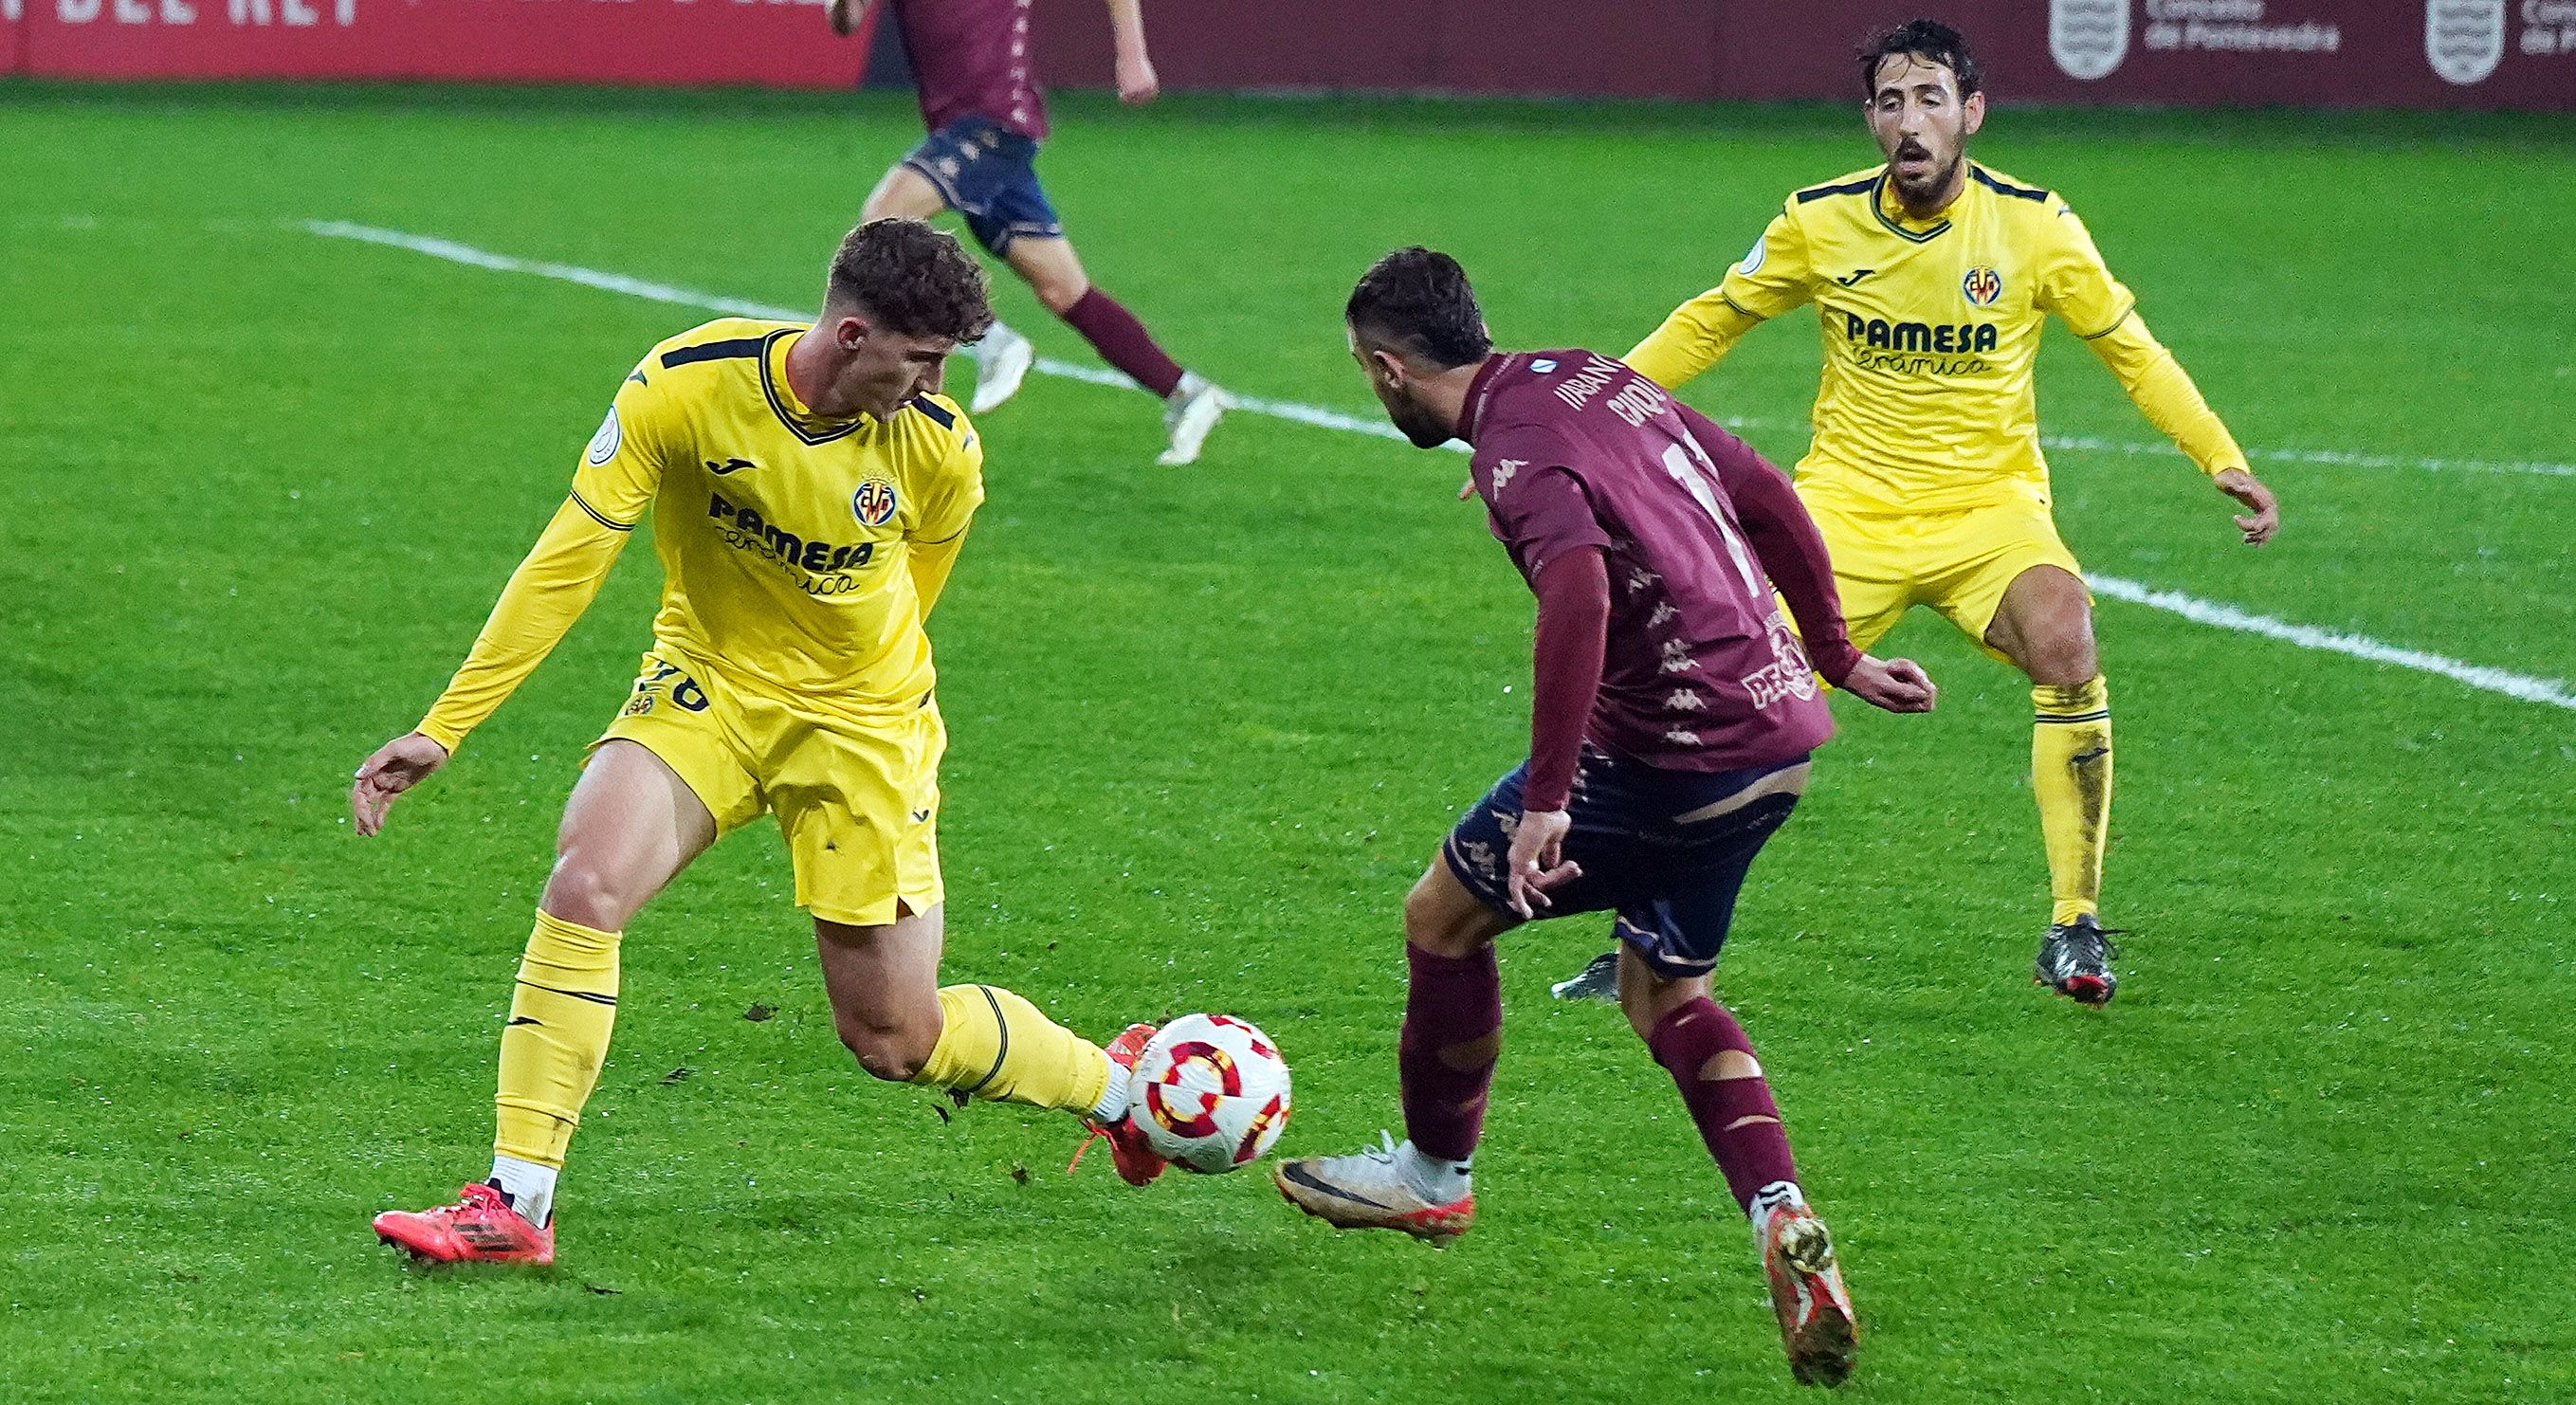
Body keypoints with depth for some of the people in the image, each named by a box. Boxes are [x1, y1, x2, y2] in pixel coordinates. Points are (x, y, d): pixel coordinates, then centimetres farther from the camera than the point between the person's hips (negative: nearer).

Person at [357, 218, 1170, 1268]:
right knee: (586, 880, -27)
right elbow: (566, 562, -19)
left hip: (864, 719, 0)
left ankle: (1118, 1085, 32)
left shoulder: (940, 451, -16)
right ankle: (515, 1207, -20)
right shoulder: (682, 387, -22)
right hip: (706, 687, 0)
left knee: (895, 1039, 2)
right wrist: (443, 729, -20)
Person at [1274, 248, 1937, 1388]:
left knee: (1442, 916, 11)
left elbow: (1579, 587, -33)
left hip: (1666, 749, -9)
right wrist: (1836, 660, 28)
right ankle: (1784, 1224, 1)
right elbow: (1765, 497, 19)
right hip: (1778, 732, 9)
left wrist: (1546, 799, -33)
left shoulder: (1515, 447, -15)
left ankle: (1433, 1173, 29)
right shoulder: (1593, 377, 13)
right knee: (1664, 993, 22)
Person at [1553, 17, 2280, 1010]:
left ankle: (2074, 926, -18)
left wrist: (2222, 458, -5)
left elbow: (2130, 350, 5)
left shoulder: (2033, 224, -6)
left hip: (1988, 505, -1)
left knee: (2065, 648, -30)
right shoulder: (1819, 221, -4)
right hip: (1848, 508, 1)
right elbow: (1708, 323, 10)